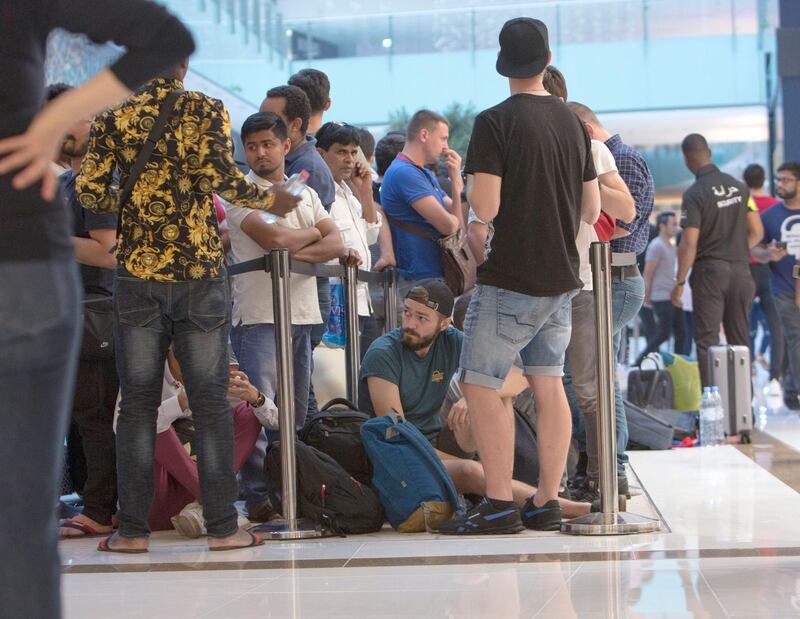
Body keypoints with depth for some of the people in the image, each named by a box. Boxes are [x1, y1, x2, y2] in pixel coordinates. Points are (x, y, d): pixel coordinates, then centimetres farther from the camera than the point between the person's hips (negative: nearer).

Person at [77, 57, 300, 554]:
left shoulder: (114, 117, 4)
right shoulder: (207, 110, -1)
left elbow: (89, 192, 1)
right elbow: (220, 175, -14)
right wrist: (269, 200, 2)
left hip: (137, 271, 1)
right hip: (201, 271, -1)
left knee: (137, 401, 6)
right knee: (211, 401, 4)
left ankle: (133, 529, 5)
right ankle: (223, 527, 4)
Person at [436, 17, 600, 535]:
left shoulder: (495, 122, -11)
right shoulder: (574, 122, 10)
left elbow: (485, 208, -18)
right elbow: (592, 210, 15)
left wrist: (465, 183, 3)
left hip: (511, 279, -7)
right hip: (562, 278, 7)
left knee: (481, 384, -2)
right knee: (548, 385, 9)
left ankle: (499, 505, -5)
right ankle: (547, 503, 10)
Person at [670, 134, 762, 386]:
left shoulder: (694, 194, -13)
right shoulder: (739, 187, 5)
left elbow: (689, 244, -16)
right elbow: (757, 232, 7)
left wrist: (679, 282, -8)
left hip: (710, 271, -5)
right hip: (740, 270, 5)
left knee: (706, 339, -2)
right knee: (740, 337, 12)